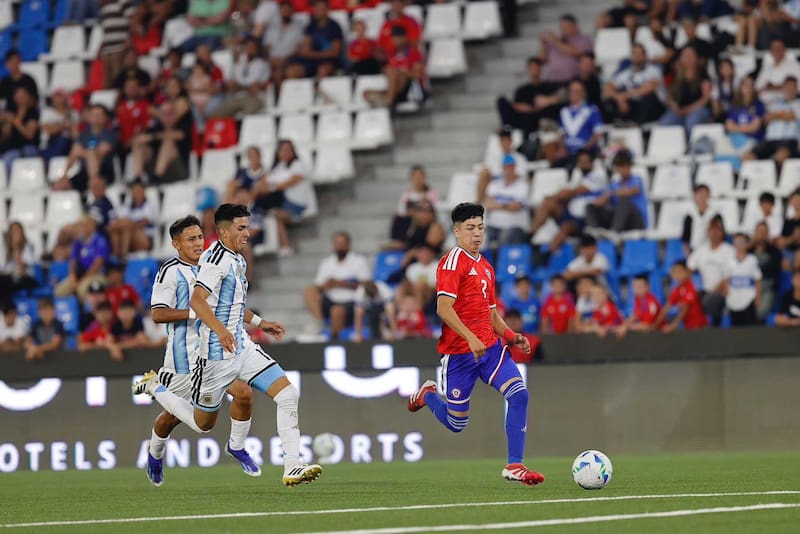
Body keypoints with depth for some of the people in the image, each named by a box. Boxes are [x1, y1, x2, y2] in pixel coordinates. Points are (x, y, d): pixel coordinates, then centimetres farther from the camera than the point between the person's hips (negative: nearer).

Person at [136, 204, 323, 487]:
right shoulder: (218, 258, -17)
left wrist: (259, 322, 28)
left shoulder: (237, 260, 14)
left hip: (242, 347, 8)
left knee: (288, 393, -9)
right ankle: (155, 387, 30)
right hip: (217, 354, -8)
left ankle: (292, 468, -11)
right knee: (202, 423, 7)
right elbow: (197, 299, -30)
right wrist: (220, 330, -42)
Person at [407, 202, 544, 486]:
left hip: (490, 346, 7)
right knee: (456, 423, 3)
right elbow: (444, 308, -20)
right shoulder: (453, 261, -10)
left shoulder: (486, 267, 16)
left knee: (519, 393, -16)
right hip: (459, 352, -7)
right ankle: (427, 395, 38)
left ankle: (514, 466, -12)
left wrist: (512, 336, 9)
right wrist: (471, 338, -28)